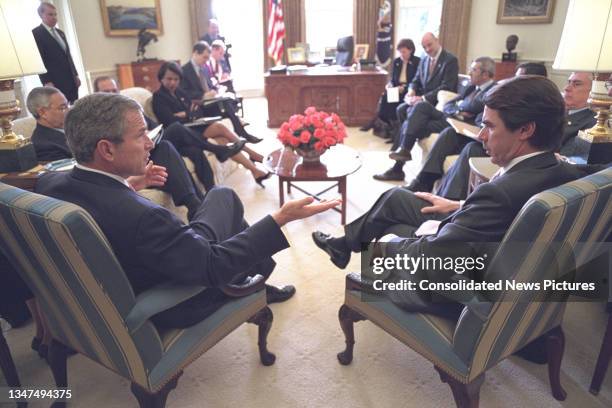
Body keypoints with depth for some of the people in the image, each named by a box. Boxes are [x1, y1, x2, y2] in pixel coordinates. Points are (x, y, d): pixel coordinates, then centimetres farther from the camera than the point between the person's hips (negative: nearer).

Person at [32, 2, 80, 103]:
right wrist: (47, 82, -15)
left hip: (71, 79, 7)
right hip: (56, 82, -7)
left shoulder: (60, 33, 20)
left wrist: (76, 75, 16)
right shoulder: (36, 33, -3)